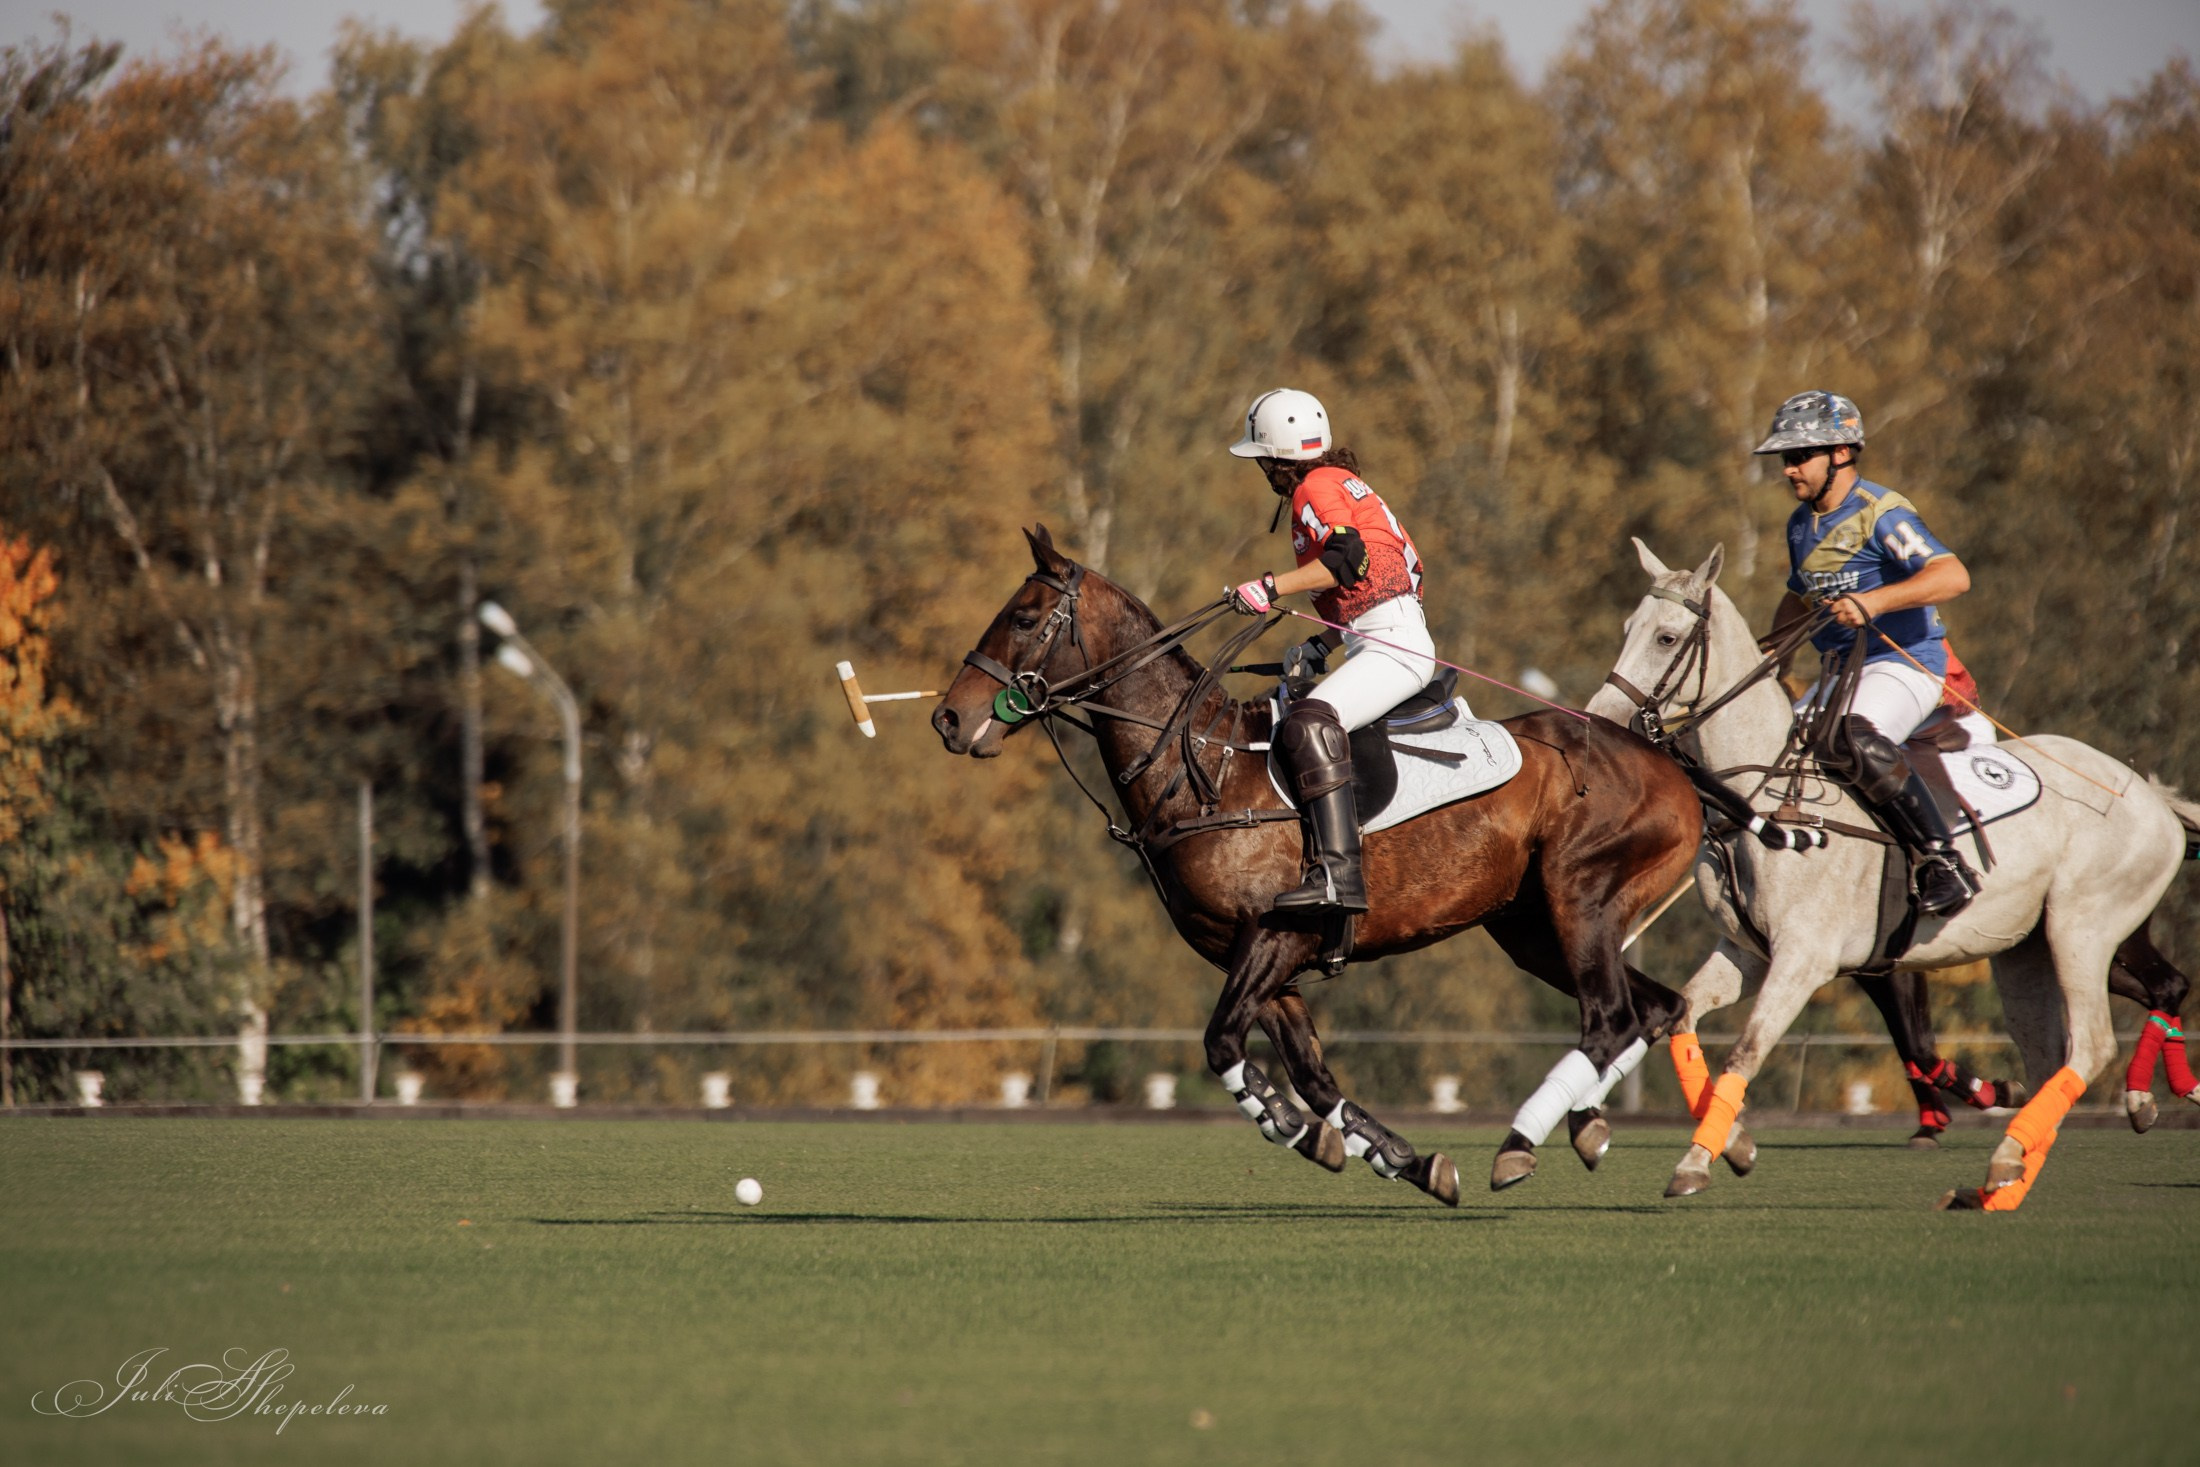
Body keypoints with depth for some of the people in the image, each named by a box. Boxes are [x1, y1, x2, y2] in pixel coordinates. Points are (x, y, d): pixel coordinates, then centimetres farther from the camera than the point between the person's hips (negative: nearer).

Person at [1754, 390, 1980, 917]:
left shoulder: (1881, 513, -14)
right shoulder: (1802, 524, 14)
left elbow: (1953, 576, -27)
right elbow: (1799, 597, 32)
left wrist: (1872, 601, -39)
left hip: (1902, 661, -9)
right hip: (1836, 671, 9)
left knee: (1860, 744, -36)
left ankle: (1943, 862, -31)